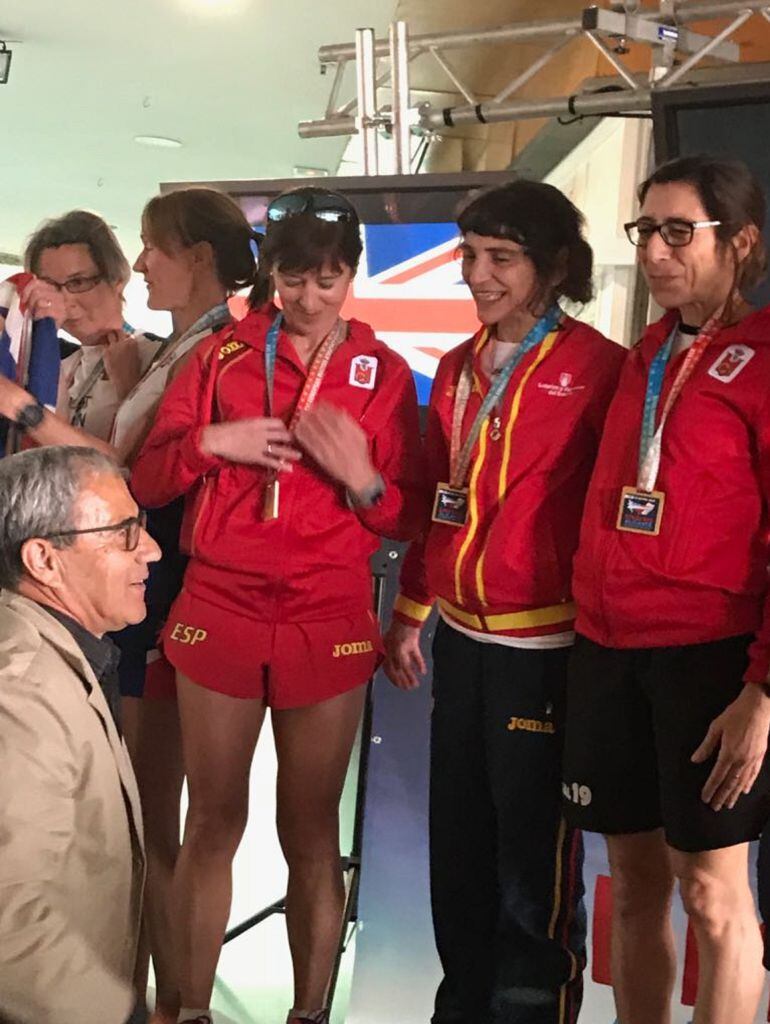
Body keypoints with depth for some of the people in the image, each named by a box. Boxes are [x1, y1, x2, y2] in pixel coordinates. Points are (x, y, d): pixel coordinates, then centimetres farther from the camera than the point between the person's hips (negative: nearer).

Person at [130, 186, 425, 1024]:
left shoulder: (383, 371, 4)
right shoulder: (222, 354, 6)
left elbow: (408, 519, 5)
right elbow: (147, 480, 5)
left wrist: (362, 477, -15)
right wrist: (209, 441, -13)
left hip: (328, 623, 0)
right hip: (219, 612, 1)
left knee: (311, 829, 7)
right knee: (213, 819, 6)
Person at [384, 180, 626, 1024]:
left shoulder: (596, 368, -9)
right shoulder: (457, 369, 11)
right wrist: (409, 616, 18)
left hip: (544, 645, -6)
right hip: (461, 637, 7)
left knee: (533, 851, 5)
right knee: (457, 839, 17)